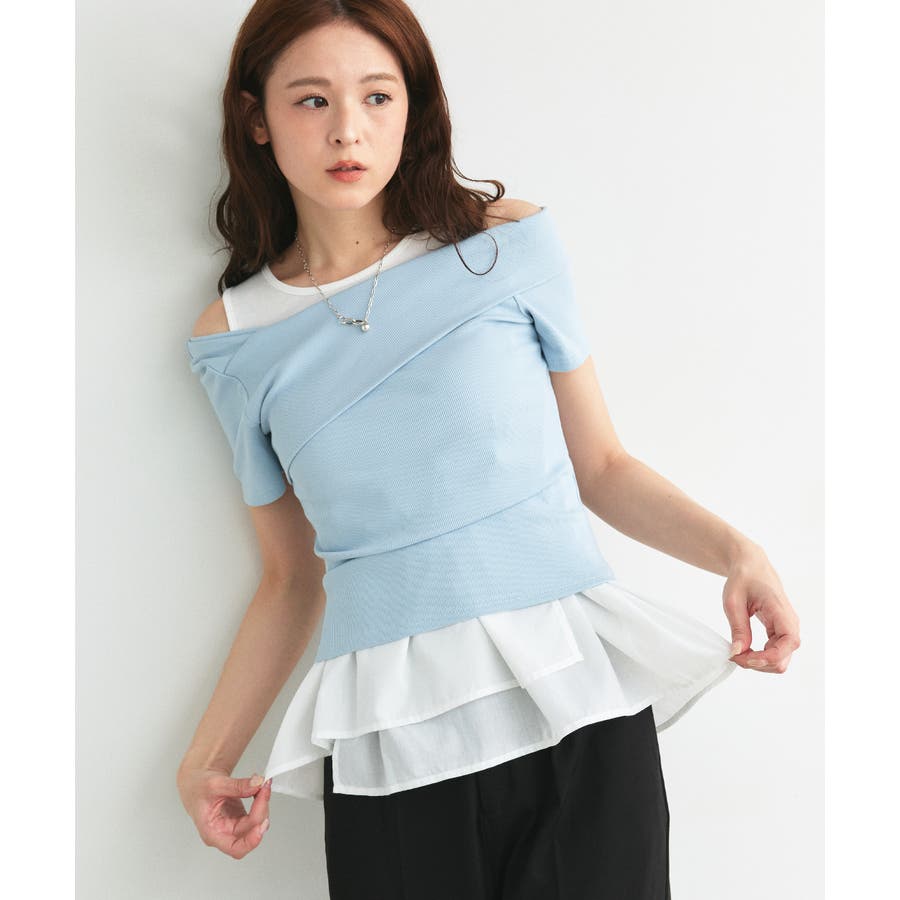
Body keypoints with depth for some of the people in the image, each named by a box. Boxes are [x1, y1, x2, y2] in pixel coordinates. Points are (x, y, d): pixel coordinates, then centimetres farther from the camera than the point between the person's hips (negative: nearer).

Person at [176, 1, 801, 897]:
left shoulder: (510, 245, 2)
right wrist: (207, 757, 6)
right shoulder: (235, 340, 6)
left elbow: (600, 466, 9)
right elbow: (292, 575, 13)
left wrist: (734, 550, -7)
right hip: (391, 743, 1)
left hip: (576, 697, -1)